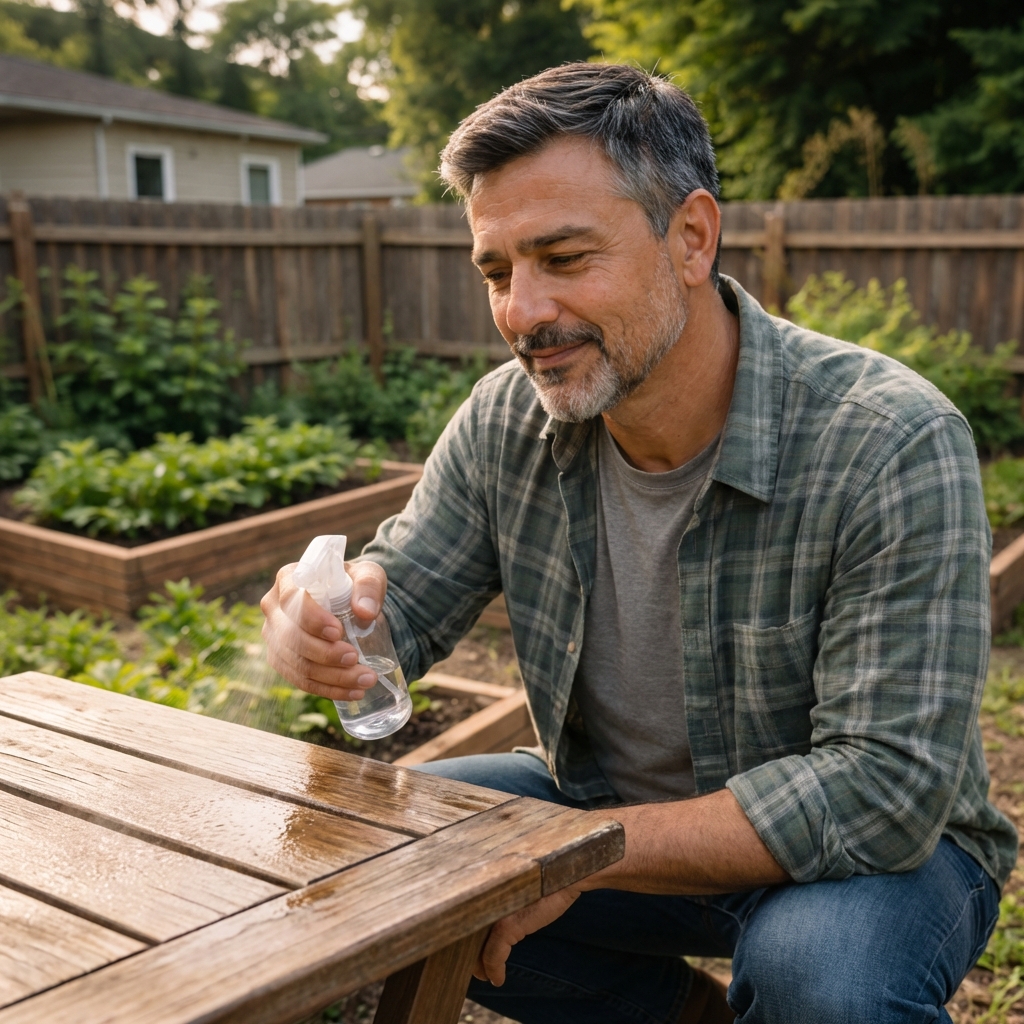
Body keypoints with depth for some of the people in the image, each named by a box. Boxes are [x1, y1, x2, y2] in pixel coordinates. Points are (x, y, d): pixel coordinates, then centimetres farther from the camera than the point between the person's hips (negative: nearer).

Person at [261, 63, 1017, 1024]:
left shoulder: (893, 446, -27)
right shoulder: (505, 420, -10)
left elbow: (884, 786, -29)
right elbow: (400, 600, -4)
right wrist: (322, 624, -30)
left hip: (874, 851, -4)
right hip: (607, 804, 5)